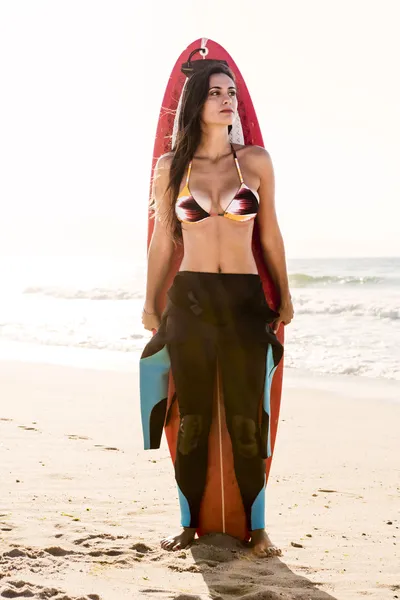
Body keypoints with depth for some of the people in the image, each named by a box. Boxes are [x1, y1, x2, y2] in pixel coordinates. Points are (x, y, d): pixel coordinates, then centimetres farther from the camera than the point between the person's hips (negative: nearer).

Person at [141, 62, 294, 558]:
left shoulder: (256, 161, 3)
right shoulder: (170, 166, 3)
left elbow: (269, 235, 9)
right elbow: (162, 239, 9)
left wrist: (284, 296, 10)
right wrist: (150, 303, 10)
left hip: (245, 299, 0)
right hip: (189, 298, 0)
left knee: (245, 419, 2)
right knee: (192, 418, 6)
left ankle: (255, 527, 12)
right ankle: (190, 523, 17)